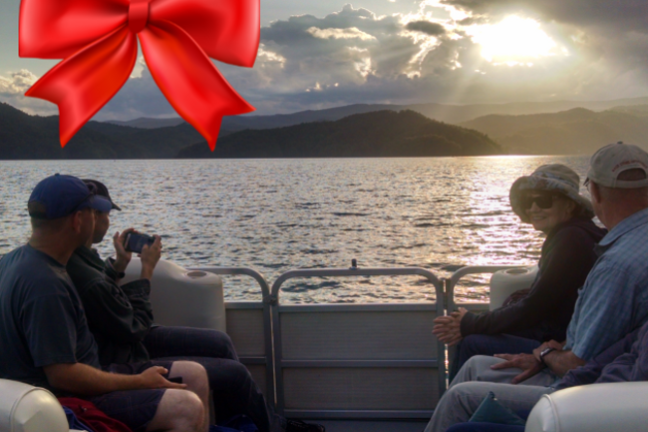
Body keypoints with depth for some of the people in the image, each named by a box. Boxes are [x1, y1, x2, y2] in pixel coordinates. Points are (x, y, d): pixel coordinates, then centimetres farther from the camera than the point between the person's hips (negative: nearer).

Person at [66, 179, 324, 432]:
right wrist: (147, 269, -17)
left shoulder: (77, 255, -5)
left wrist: (120, 262, 1)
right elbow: (135, 331, -22)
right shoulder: (90, 283, -36)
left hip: (123, 340, 10)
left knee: (220, 343, 12)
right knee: (235, 373, -7)